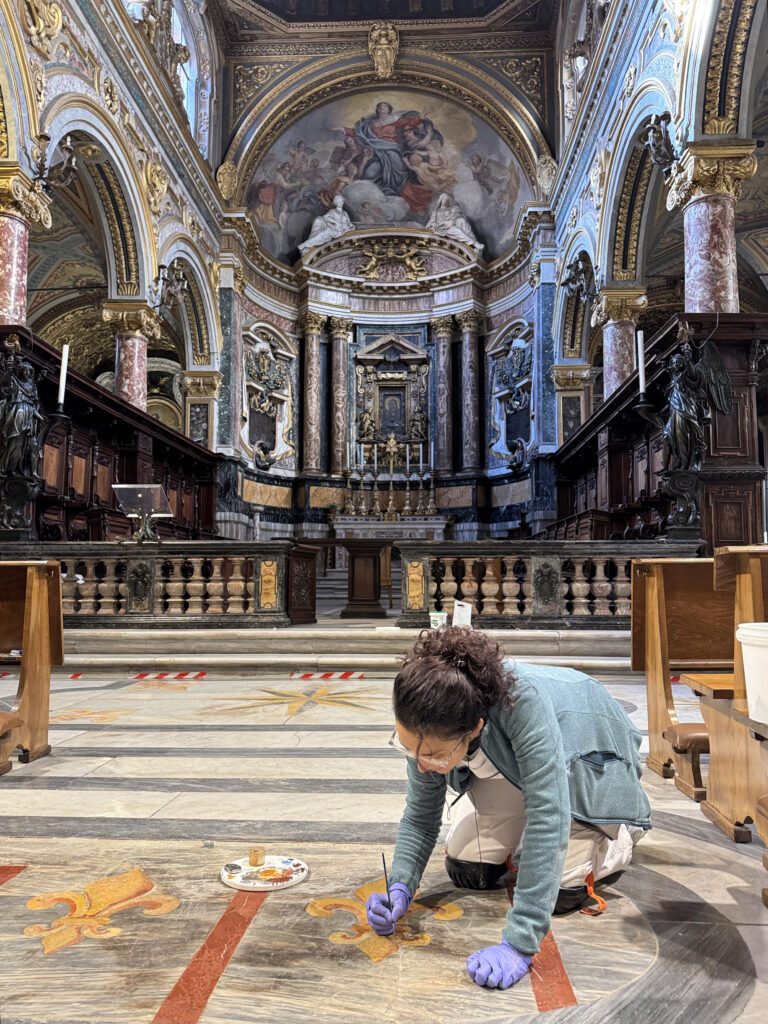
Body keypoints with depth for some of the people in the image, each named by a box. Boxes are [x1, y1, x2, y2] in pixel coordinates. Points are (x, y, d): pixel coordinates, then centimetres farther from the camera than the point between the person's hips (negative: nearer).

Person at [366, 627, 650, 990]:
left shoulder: (523, 702, -46)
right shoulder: (429, 729, -27)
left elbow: (548, 818, -45)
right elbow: (421, 815, -12)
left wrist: (519, 944, -45)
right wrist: (400, 886, -27)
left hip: (593, 758, -5)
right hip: (509, 766, 5)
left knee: (560, 890, -16)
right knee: (466, 870, -4)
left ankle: (619, 836, 13)